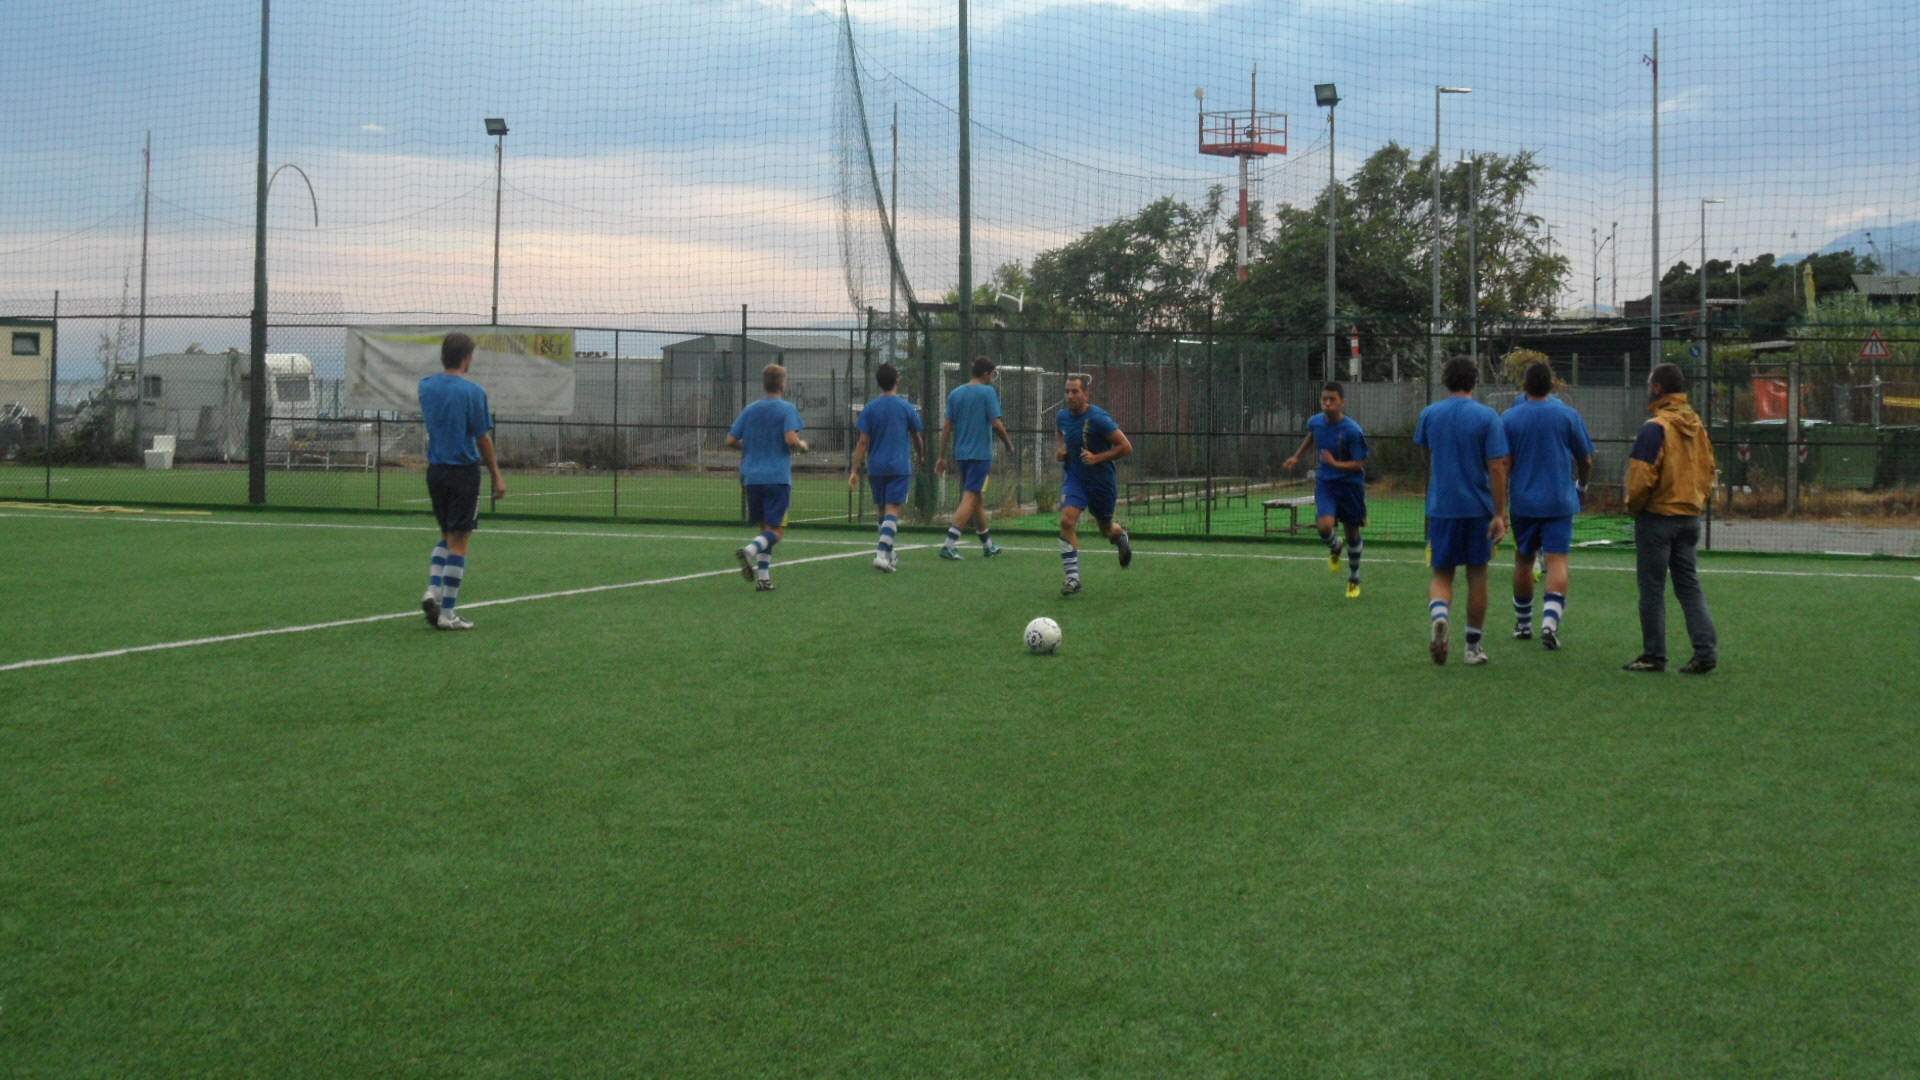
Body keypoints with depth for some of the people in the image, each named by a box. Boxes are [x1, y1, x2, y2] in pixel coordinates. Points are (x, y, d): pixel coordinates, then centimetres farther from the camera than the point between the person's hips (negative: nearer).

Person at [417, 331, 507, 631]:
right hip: (463, 470, -6)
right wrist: (497, 477, -1)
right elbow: (483, 438, -9)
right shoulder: (472, 391, -12)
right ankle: (447, 613, 1)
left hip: (435, 470, 6)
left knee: (447, 536, 21)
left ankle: (432, 591, 2)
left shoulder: (425, 387, 5)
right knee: (459, 541, 0)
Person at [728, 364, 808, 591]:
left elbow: (730, 441, 8)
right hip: (778, 477, -5)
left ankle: (763, 577, 6)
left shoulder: (749, 410, 10)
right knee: (776, 530, -3)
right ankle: (750, 550, -31)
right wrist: (802, 446, 3)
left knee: (765, 528, 13)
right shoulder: (787, 409, -4)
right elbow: (791, 439, -17)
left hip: (751, 478, 5)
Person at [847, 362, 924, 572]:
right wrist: (920, 454, 31)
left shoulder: (869, 408, 1)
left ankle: (890, 555, 22)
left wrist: (854, 470, 0)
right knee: (892, 510, -7)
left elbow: (863, 442, -2)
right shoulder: (907, 407, -2)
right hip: (899, 467, -3)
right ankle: (882, 554, -21)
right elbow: (916, 439, 10)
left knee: (883, 510, 14)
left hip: (876, 468, 3)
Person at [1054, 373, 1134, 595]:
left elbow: (1126, 447, -16)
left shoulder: (1098, 418, -19)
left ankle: (1122, 537, 54)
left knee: (1107, 529, 15)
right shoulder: (1061, 417, -2)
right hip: (1075, 478, 3)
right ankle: (1073, 577, -15)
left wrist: (1097, 458, -23)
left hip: (1102, 480, -3)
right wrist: (1060, 452, 2)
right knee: (1067, 520, -20)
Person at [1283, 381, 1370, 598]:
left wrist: (1336, 464, -31)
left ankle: (1354, 579, 32)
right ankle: (1334, 548, 17)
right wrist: (1297, 456, 25)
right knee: (1325, 526, -21)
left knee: (1352, 533, 10)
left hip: (1350, 484, -2)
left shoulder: (1352, 431, -21)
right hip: (1325, 482, 2)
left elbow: (1360, 464, -17)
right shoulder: (1315, 421, -6)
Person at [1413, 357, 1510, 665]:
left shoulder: (1429, 414, 2)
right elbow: (1496, 468, -11)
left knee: (1441, 575, 6)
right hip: (1478, 507, -1)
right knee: (1477, 575, 11)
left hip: (1441, 507, 1)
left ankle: (1438, 616, -26)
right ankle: (1473, 646, 18)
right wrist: (1500, 513, -10)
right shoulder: (1487, 417, -6)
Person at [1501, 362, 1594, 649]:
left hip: (1523, 500, 1)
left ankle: (1523, 623, 26)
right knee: (1557, 561, -4)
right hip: (1560, 501, -1)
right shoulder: (1568, 415, -2)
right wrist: (1582, 485, 24)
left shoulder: (1509, 418, -2)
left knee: (1523, 560, 15)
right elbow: (1585, 460, 5)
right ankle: (1550, 620, -21)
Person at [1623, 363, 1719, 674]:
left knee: (1652, 589, 1)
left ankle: (1654, 655, 6)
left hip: (1657, 517, -7)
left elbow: (1642, 476, -18)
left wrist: (1633, 506, -2)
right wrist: (1699, 502, 18)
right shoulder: (1696, 425, 8)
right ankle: (1706, 651, 3)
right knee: (1689, 585, 10)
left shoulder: (1655, 427, -15)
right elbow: (1708, 469, 13)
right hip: (1690, 517, 7)